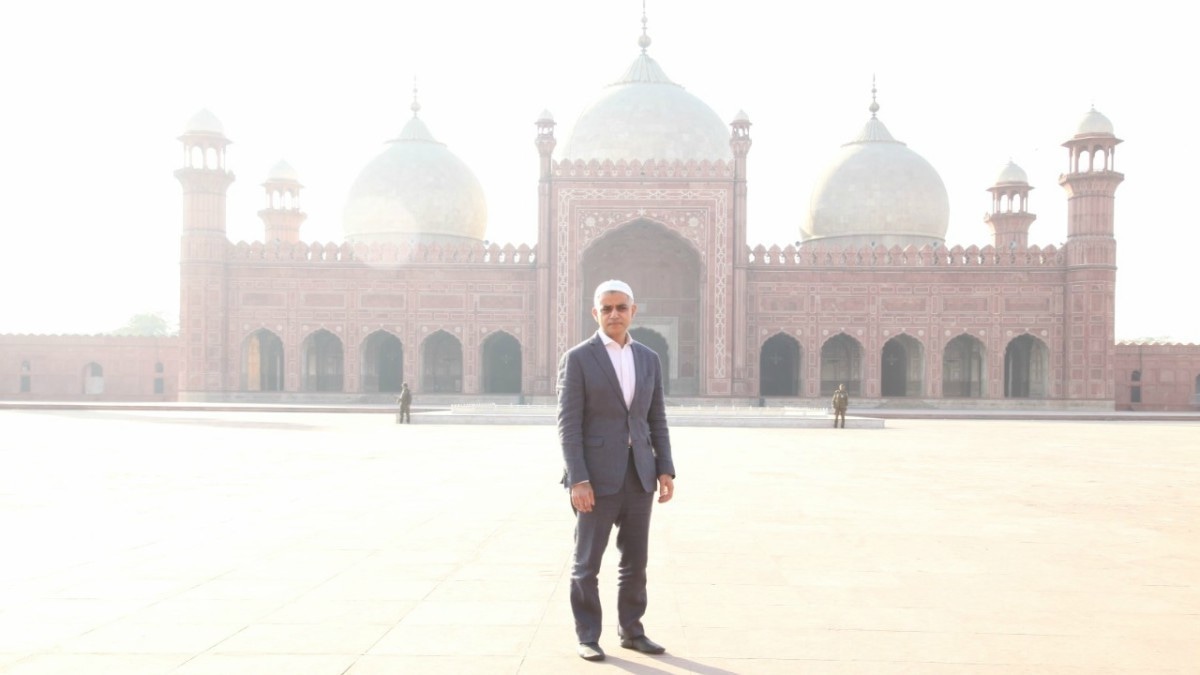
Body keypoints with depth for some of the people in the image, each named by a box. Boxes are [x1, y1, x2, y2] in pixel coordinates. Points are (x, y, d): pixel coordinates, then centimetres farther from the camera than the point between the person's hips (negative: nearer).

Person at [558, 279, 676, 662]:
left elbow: (657, 420, 12)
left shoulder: (649, 359, 10)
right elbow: (569, 424, -10)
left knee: (635, 559, 11)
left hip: (638, 474, 5)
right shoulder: (577, 358, -6)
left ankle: (631, 630, 25)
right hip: (596, 475, -5)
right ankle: (588, 637, 16)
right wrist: (578, 480, -17)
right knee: (588, 562, 3)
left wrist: (665, 470, 2)